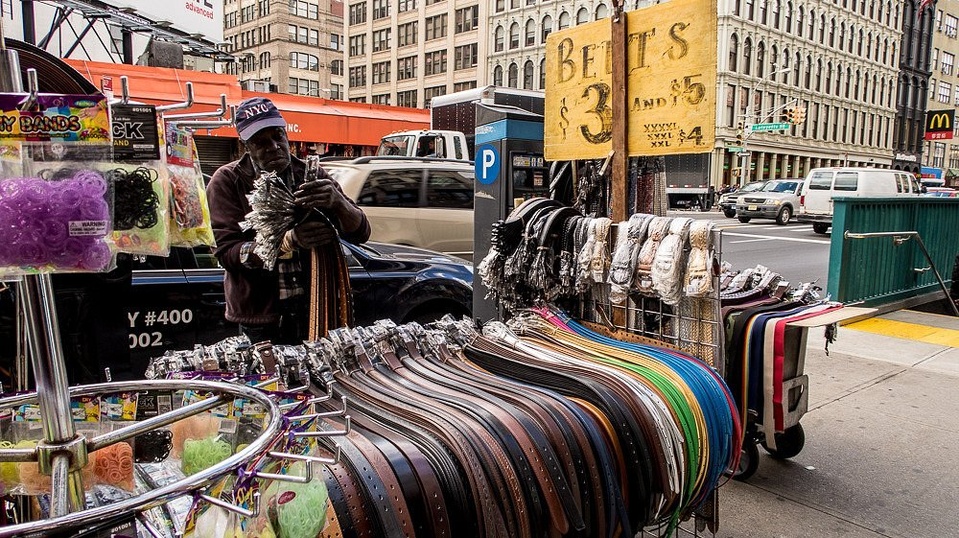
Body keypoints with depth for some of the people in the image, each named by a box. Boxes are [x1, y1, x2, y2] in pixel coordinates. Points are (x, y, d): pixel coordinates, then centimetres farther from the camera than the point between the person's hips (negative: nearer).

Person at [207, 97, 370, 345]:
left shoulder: (311, 175, 2)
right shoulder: (227, 182, -4)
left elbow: (360, 234, -7)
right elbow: (226, 252, -14)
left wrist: (337, 201, -29)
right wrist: (289, 241, -29)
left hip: (315, 313, 2)